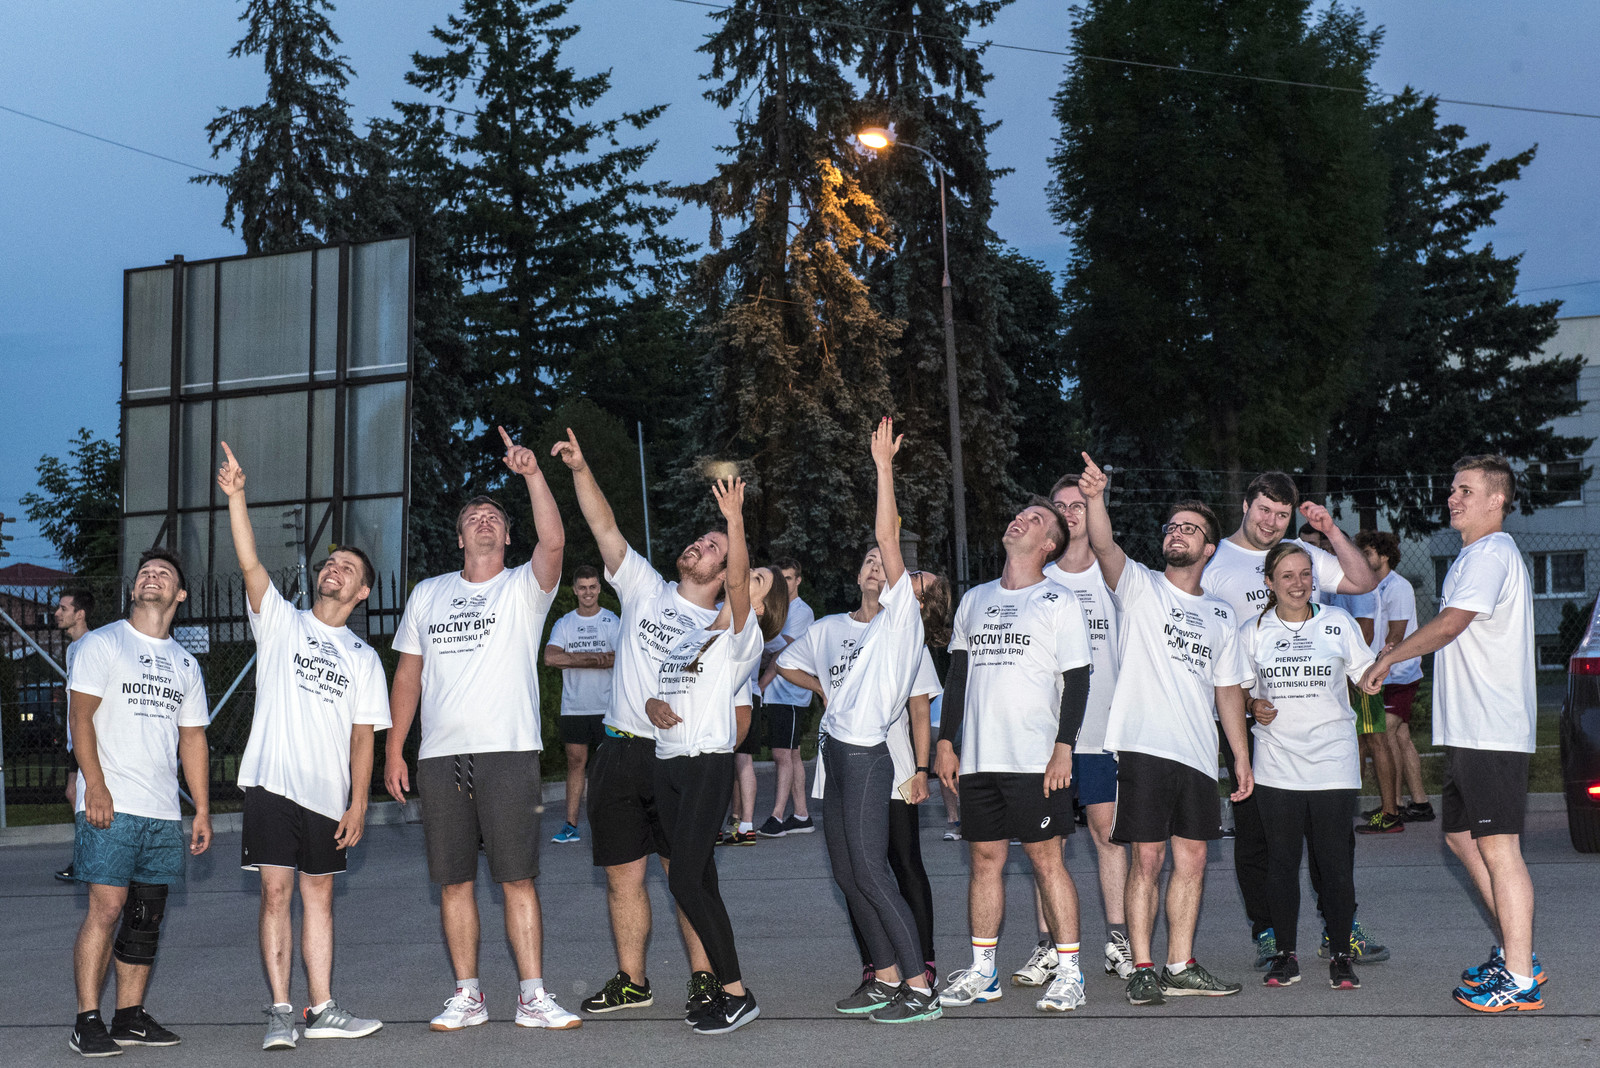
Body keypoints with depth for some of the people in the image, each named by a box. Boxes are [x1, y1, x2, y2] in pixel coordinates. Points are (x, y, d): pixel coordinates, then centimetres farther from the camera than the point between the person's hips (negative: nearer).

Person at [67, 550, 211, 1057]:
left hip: (164, 812, 5)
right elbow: (81, 715, -6)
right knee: (106, 907, -11)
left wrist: (202, 810, 14)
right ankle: (88, 1022, -6)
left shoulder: (185, 663, 19)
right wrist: (95, 784, -17)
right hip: (111, 805, -5)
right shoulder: (102, 643, 3)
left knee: (147, 916, 6)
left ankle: (130, 1017, 13)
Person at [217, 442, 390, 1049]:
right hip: (272, 781, -2)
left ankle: (322, 1009, 12)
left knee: (318, 895, 8)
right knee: (277, 892, -5)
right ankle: (280, 1012, 0)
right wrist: (235, 496, -21)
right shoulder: (280, 621, 8)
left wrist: (359, 803, -1)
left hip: (328, 793, 3)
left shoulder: (363, 659, 13)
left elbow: (363, 737, 8)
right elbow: (249, 562, -8)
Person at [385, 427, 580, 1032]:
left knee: (517, 877, -5)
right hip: (439, 756, 3)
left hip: (507, 751, -3)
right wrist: (394, 750, 10)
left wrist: (532, 474, -24)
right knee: (454, 880, 5)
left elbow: (553, 543, -16)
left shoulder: (524, 588, 5)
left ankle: (533, 997, -2)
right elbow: (408, 674, 16)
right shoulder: (428, 594, 16)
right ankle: (467, 997, 13)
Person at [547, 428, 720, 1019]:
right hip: (618, 752, 3)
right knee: (622, 874, 7)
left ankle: (703, 978, 8)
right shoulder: (645, 589, 9)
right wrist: (580, 469, -9)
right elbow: (606, 528, 1)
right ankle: (632, 981, 17)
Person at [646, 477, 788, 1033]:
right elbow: (660, 690, 24)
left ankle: (737, 993, -9)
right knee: (698, 881, 7)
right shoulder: (689, 637, 20)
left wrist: (735, 519, -22)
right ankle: (725, 989, 12)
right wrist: (653, 705, 3)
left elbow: (735, 580, -18)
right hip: (668, 764, 8)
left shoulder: (742, 638, -3)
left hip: (708, 765, -8)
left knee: (685, 880, -14)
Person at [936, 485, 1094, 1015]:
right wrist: (946, 741, 11)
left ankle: (1068, 972, 2)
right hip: (978, 758, 5)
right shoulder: (973, 600, 15)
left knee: (1047, 858, -4)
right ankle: (982, 972, 16)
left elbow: (1077, 680, -4)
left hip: (1036, 759, -5)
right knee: (985, 857, 8)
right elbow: (957, 673, 18)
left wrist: (1063, 747, -13)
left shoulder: (1059, 603, 0)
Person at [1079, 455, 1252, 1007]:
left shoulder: (1222, 614, 18)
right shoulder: (1140, 587, 4)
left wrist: (1242, 757, 14)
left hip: (1198, 754, 5)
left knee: (1192, 860, 7)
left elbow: (1228, 688, 20)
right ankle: (1142, 969, 1)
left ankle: (1181, 967, 15)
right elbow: (1105, 547, -16)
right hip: (1143, 746, -5)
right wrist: (1095, 498, -35)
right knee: (1147, 859, -4)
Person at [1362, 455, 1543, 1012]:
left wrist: (1387, 658, -11)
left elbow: (1450, 623, -20)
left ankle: (1519, 981, -6)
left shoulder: (1490, 554, -12)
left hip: (1491, 730, -11)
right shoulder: (1477, 555, 22)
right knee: (1462, 837, 17)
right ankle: (1515, 953, 25)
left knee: (1498, 847, -9)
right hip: (1470, 730, 11)